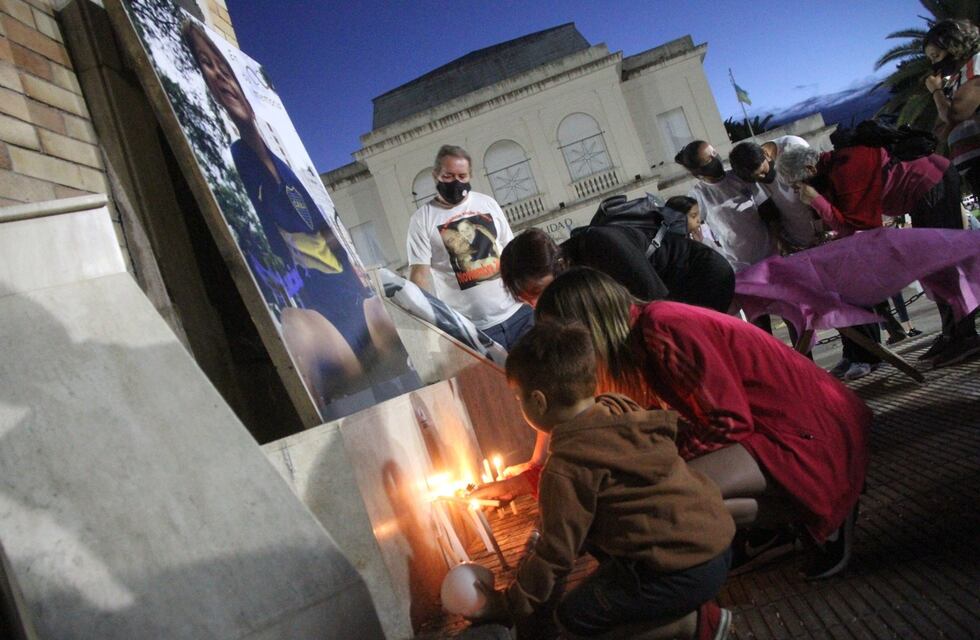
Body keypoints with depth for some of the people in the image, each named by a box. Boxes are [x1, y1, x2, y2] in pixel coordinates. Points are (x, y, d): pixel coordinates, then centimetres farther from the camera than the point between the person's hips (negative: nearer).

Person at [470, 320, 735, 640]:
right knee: (589, 527, 22)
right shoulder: (618, 407, 3)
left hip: (688, 571, -9)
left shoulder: (567, 468, -21)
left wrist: (504, 605, 3)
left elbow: (556, 552, -12)